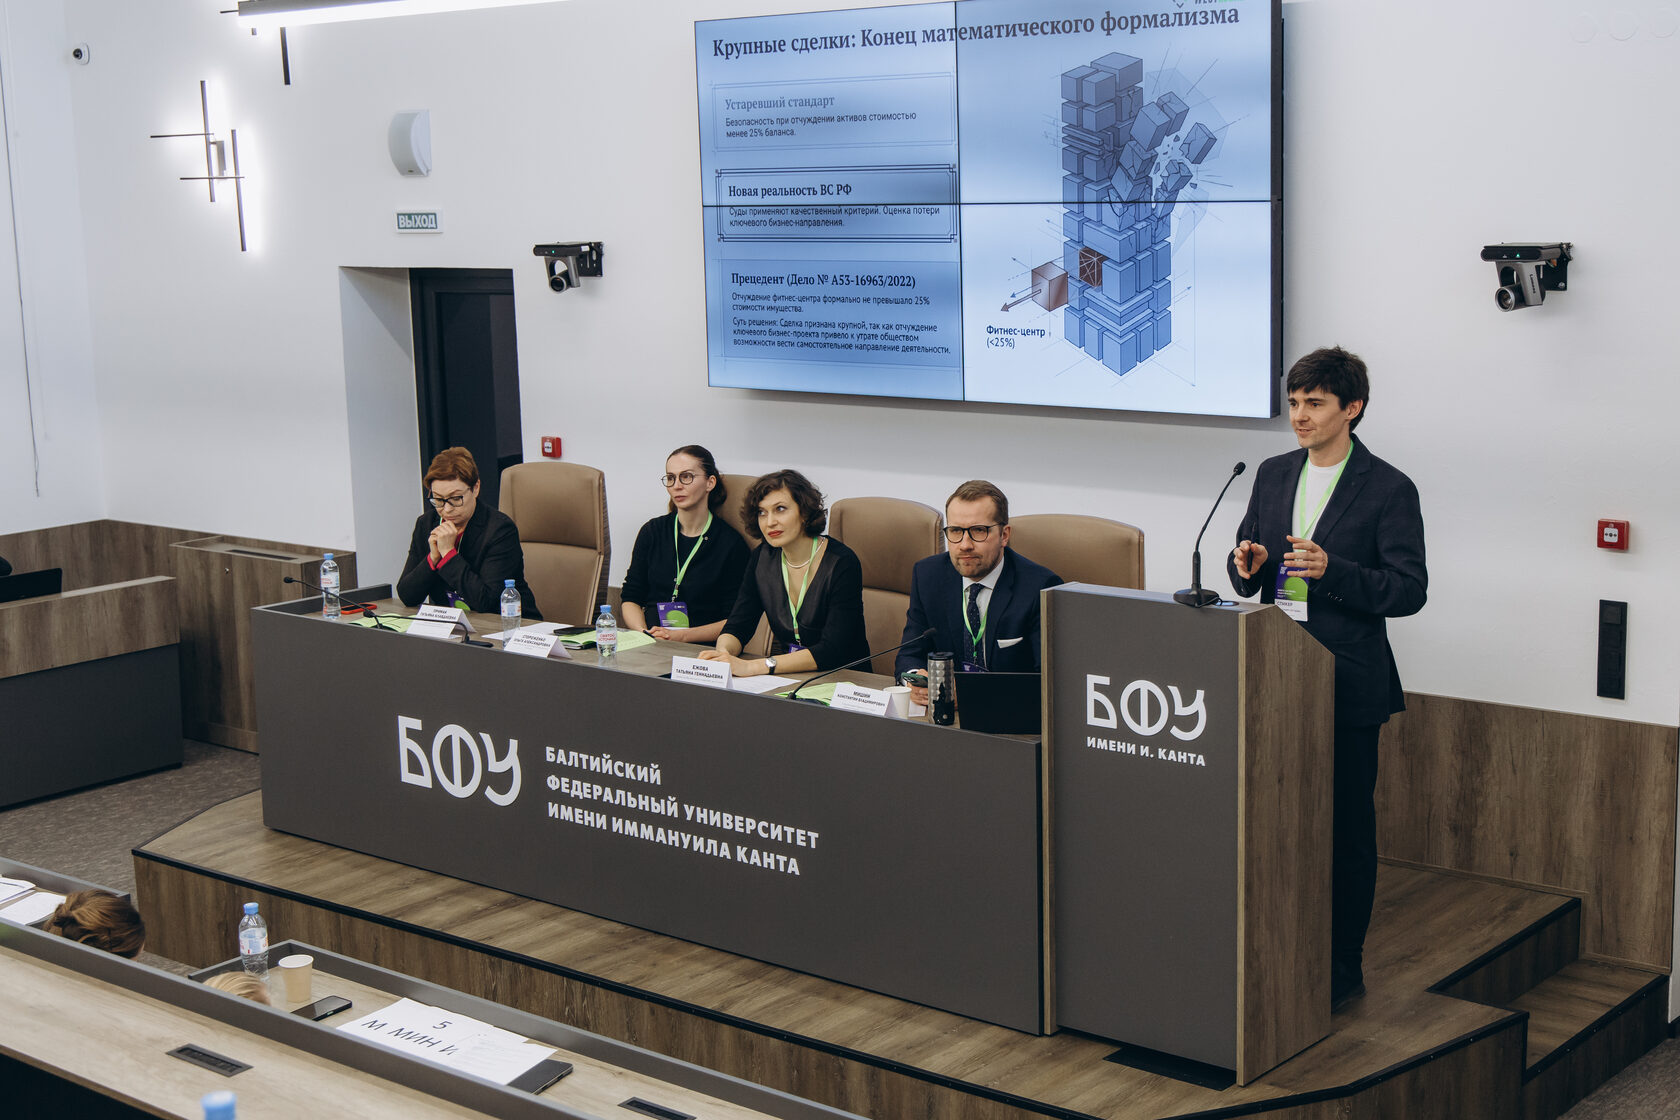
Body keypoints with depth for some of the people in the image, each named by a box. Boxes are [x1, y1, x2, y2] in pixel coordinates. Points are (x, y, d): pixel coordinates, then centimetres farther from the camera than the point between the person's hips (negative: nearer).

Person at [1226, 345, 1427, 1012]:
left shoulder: (1388, 490, -6)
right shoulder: (1273, 476, 11)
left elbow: (1409, 590, -10)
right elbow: (1246, 575, 17)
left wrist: (1331, 570, -24)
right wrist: (1246, 567, -8)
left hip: (1348, 684, -5)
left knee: (1348, 826, 4)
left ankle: (1343, 968, 14)